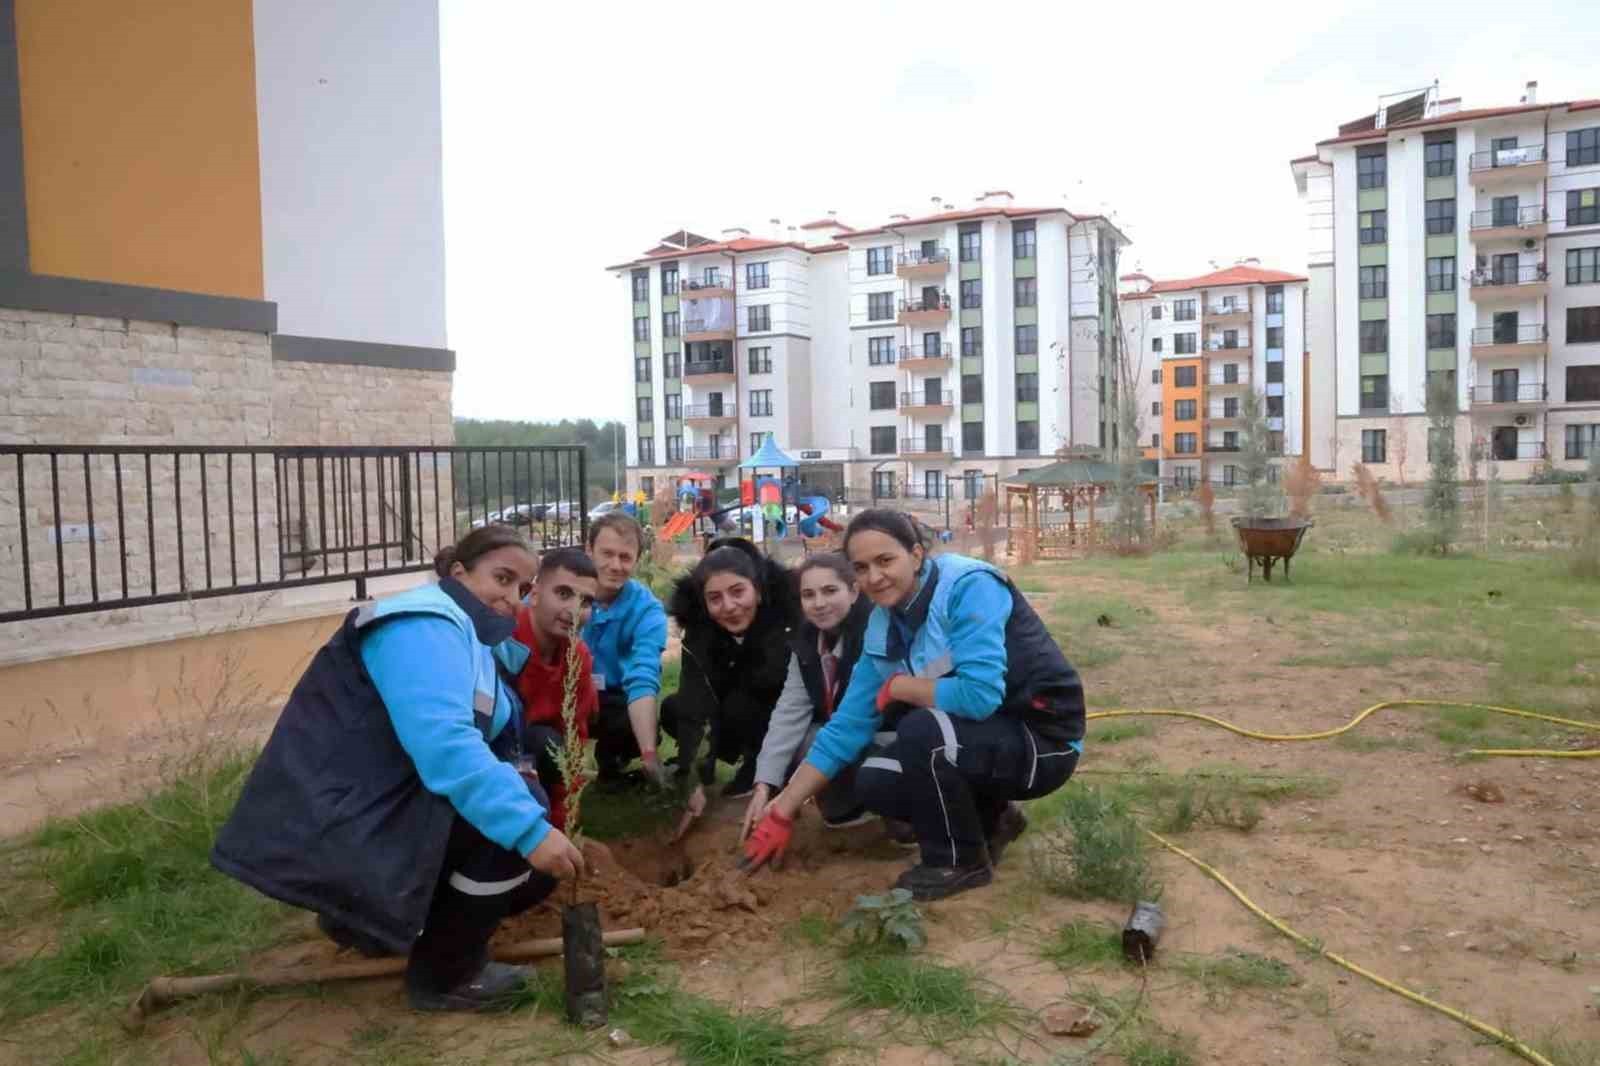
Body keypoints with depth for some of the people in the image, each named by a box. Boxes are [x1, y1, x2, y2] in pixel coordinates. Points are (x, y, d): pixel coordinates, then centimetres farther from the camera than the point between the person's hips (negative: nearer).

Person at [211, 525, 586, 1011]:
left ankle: (362, 915, 21)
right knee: (520, 811, -21)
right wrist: (529, 828, -35)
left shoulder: (463, 636, 17)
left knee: (533, 866, 10)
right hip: (331, 825, -10)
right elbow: (443, 748, -32)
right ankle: (445, 975, -3)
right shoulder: (426, 624, -18)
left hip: (369, 810, 10)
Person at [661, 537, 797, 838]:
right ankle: (754, 758, 4)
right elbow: (696, 704, -29)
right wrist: (694, 782, -37)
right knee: (673, 710, -13)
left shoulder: (787, 612, -31)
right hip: (736, 699, 5)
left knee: (739, 707, -30)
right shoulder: (698, 630, -21)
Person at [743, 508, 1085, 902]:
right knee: (874, 786, -6)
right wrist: (781, 813, 0)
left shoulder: (969, 587, -22)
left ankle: (962, 861, -4)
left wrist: (897, 687, -15)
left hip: (1043, 740, -7)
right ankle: (990, 821, 16)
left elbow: (979, 695, -33)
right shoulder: (883, 628, 0)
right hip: (982, 740, 7)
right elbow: (847, 725, 2)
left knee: (922, 730, -29)